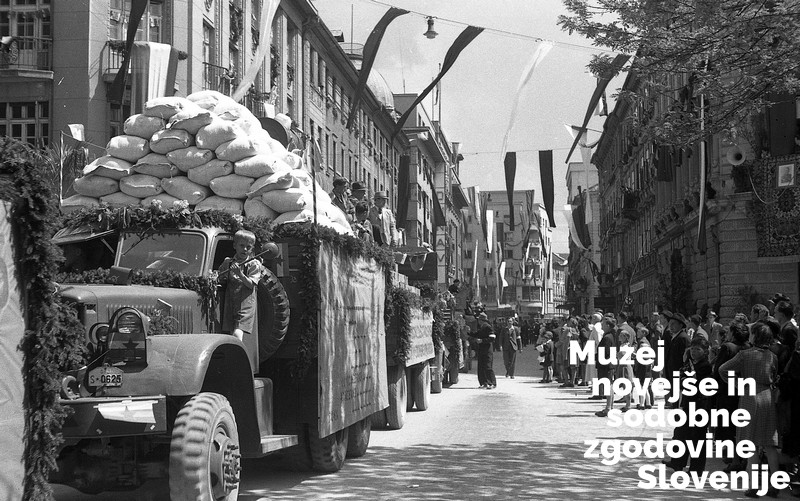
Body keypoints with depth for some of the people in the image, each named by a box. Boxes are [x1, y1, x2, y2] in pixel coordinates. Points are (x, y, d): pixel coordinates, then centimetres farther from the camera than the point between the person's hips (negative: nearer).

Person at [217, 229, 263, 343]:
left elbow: (251, 284, -9)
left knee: (237, 334, -19)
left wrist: (240, 274, -21)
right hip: (229, 303, 4)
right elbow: (221, 281, 19)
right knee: (231, 334, 3)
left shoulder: (254, 264, 1)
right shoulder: (227, 262, 10)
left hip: (245, 304, -4)